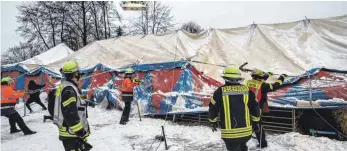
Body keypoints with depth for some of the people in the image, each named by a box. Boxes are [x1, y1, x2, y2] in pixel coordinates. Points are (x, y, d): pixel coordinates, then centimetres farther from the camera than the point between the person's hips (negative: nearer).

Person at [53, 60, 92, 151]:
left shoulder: (65, 87, 12)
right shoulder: (68, 90, -22)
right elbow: (70, 114, -26)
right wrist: (81, 132, -22)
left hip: (70, 132, 11)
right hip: (71, 134, -11)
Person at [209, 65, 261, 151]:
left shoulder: (220, 91, -9)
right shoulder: (247, 90, -1)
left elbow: (213, 109, -2)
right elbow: (255, 107, 5)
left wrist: (213, 122, 15)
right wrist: (255, 122, 21)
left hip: (229, 133, -3)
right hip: (246, 131, 3)